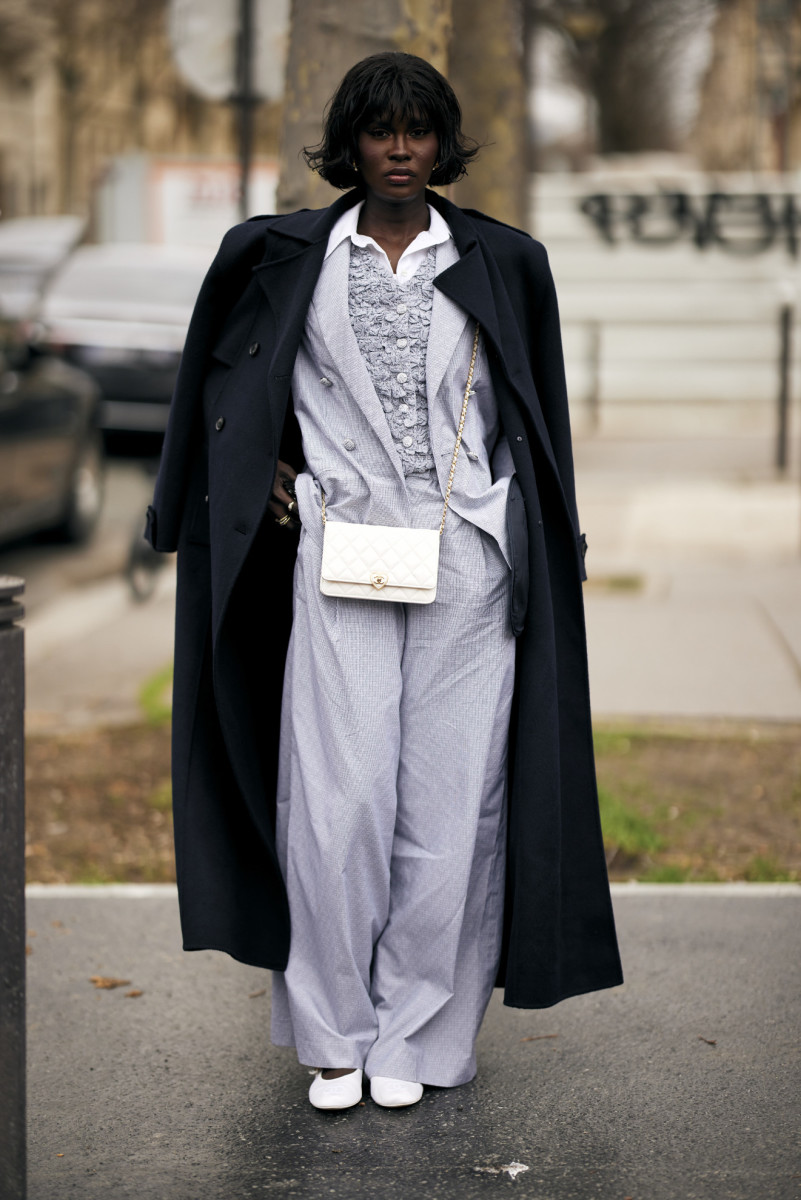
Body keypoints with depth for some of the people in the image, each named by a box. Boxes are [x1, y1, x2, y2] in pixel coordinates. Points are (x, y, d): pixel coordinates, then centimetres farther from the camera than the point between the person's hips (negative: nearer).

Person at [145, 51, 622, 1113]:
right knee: (336, 805, -5)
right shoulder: (286, 257, 5)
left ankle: (418, 1035, 14)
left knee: (448, 805, 1)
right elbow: (222, 378, 20)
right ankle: (335, 1036, 11)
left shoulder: (503, 264, 6)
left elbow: (537, 417, 15)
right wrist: (272, 471, 7)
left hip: (467, 565, 1)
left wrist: (533, 553, 10)